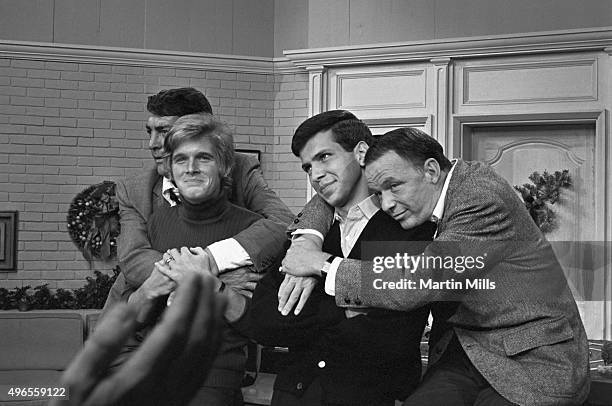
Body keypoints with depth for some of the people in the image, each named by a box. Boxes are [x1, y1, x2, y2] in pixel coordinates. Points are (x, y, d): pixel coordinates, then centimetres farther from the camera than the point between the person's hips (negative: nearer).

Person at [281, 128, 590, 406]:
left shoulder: (485, 198, -21)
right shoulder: (417, 196, 3)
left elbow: (417, 284, -28)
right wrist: (309, 240, -8)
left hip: (534, 362, -6)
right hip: (465, 347, 6)